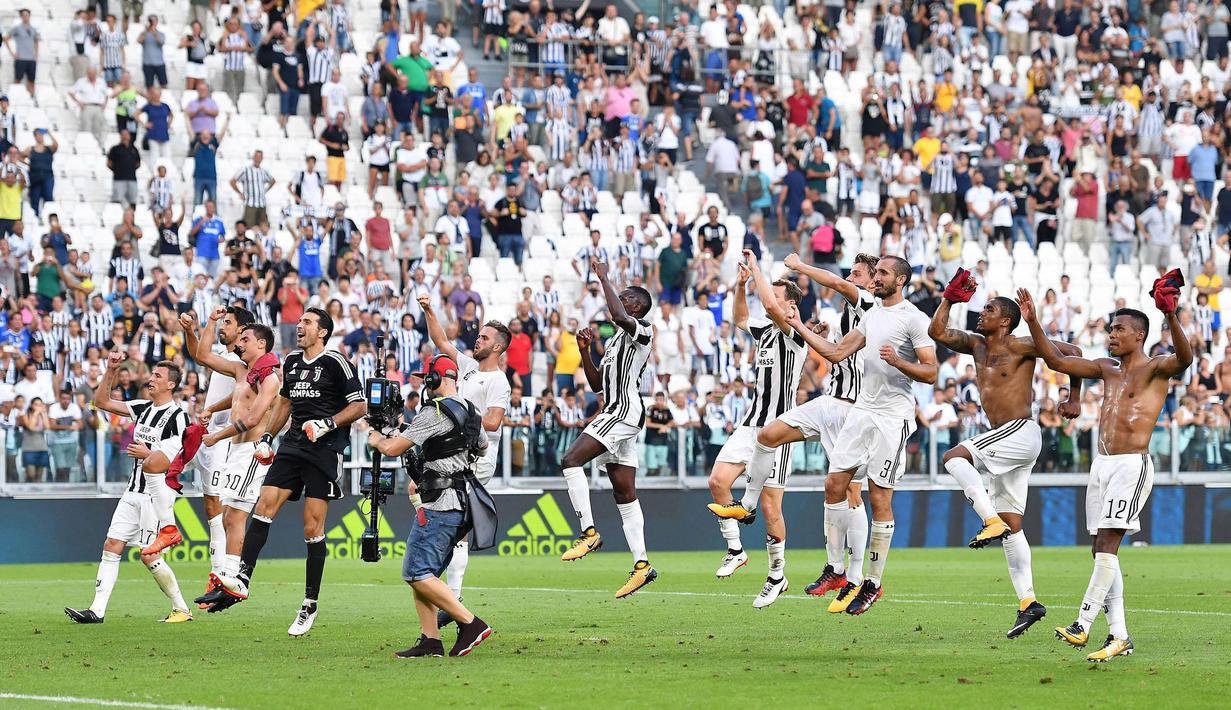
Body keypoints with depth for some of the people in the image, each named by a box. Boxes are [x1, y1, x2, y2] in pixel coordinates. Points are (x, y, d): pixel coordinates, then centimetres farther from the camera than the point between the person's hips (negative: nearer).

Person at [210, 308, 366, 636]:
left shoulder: (335, 362, -6)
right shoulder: (292, 361, 15)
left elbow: (359, 405, -6)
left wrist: (327, 424, -19)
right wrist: (268, 437, 23)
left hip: (325, 450, -6)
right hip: (293, 446, 6)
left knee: (312, 529, -5)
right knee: (264, 505, -10)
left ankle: (310, 605, 2)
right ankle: (243, 578, -15)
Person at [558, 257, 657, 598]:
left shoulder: (641, 330, -5)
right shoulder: (617, 339, 24)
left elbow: (619, 315, -28)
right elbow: (596, 383, 26)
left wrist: (603, 278, -18)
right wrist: (585, 350, 12)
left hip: (625, 410, -11)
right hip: (616, 413, 11)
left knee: (571, 460, -19)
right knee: (625, 494, 7)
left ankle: (589, 533, -20)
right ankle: (642, 565, 5)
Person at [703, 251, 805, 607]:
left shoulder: (795, 336, -11)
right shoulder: (766, 332, 13)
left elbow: (771, 306, -28)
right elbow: (740, 319, 32)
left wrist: (755, 268, -18)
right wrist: (741, 285, 16)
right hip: (750, 424, 7)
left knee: (770, 505, -4)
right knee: (718, 480, -11)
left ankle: (777, 576, 9)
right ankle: (735, 549, 2)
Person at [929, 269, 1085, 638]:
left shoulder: (1019, 346, -8)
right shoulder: (977, 345, 14)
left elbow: (1071, 352, -6)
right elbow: (937, 332, 16)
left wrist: (1074, 399, -3)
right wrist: (950, 297, 9)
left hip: (1021, 431, -9)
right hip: (1006, 441, 9)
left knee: (954, 456, -20)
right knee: (1011, 525, 5)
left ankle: (992, 521, -22)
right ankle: (1028, 603, 4)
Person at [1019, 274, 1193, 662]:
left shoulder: (1155, 368, -4)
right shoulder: (1107, 369, 17)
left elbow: (1184, 358, -27)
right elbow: (1055, 360, 20)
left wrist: (1171, 317, -42)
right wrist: (1032, 322, 10)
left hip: (1132, 465, -8)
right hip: (1101, 465, 8)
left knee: (1107, 545, -16)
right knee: (1101, 550, 4)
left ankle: (1083, 625, -20)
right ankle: (1119, 635, 6)